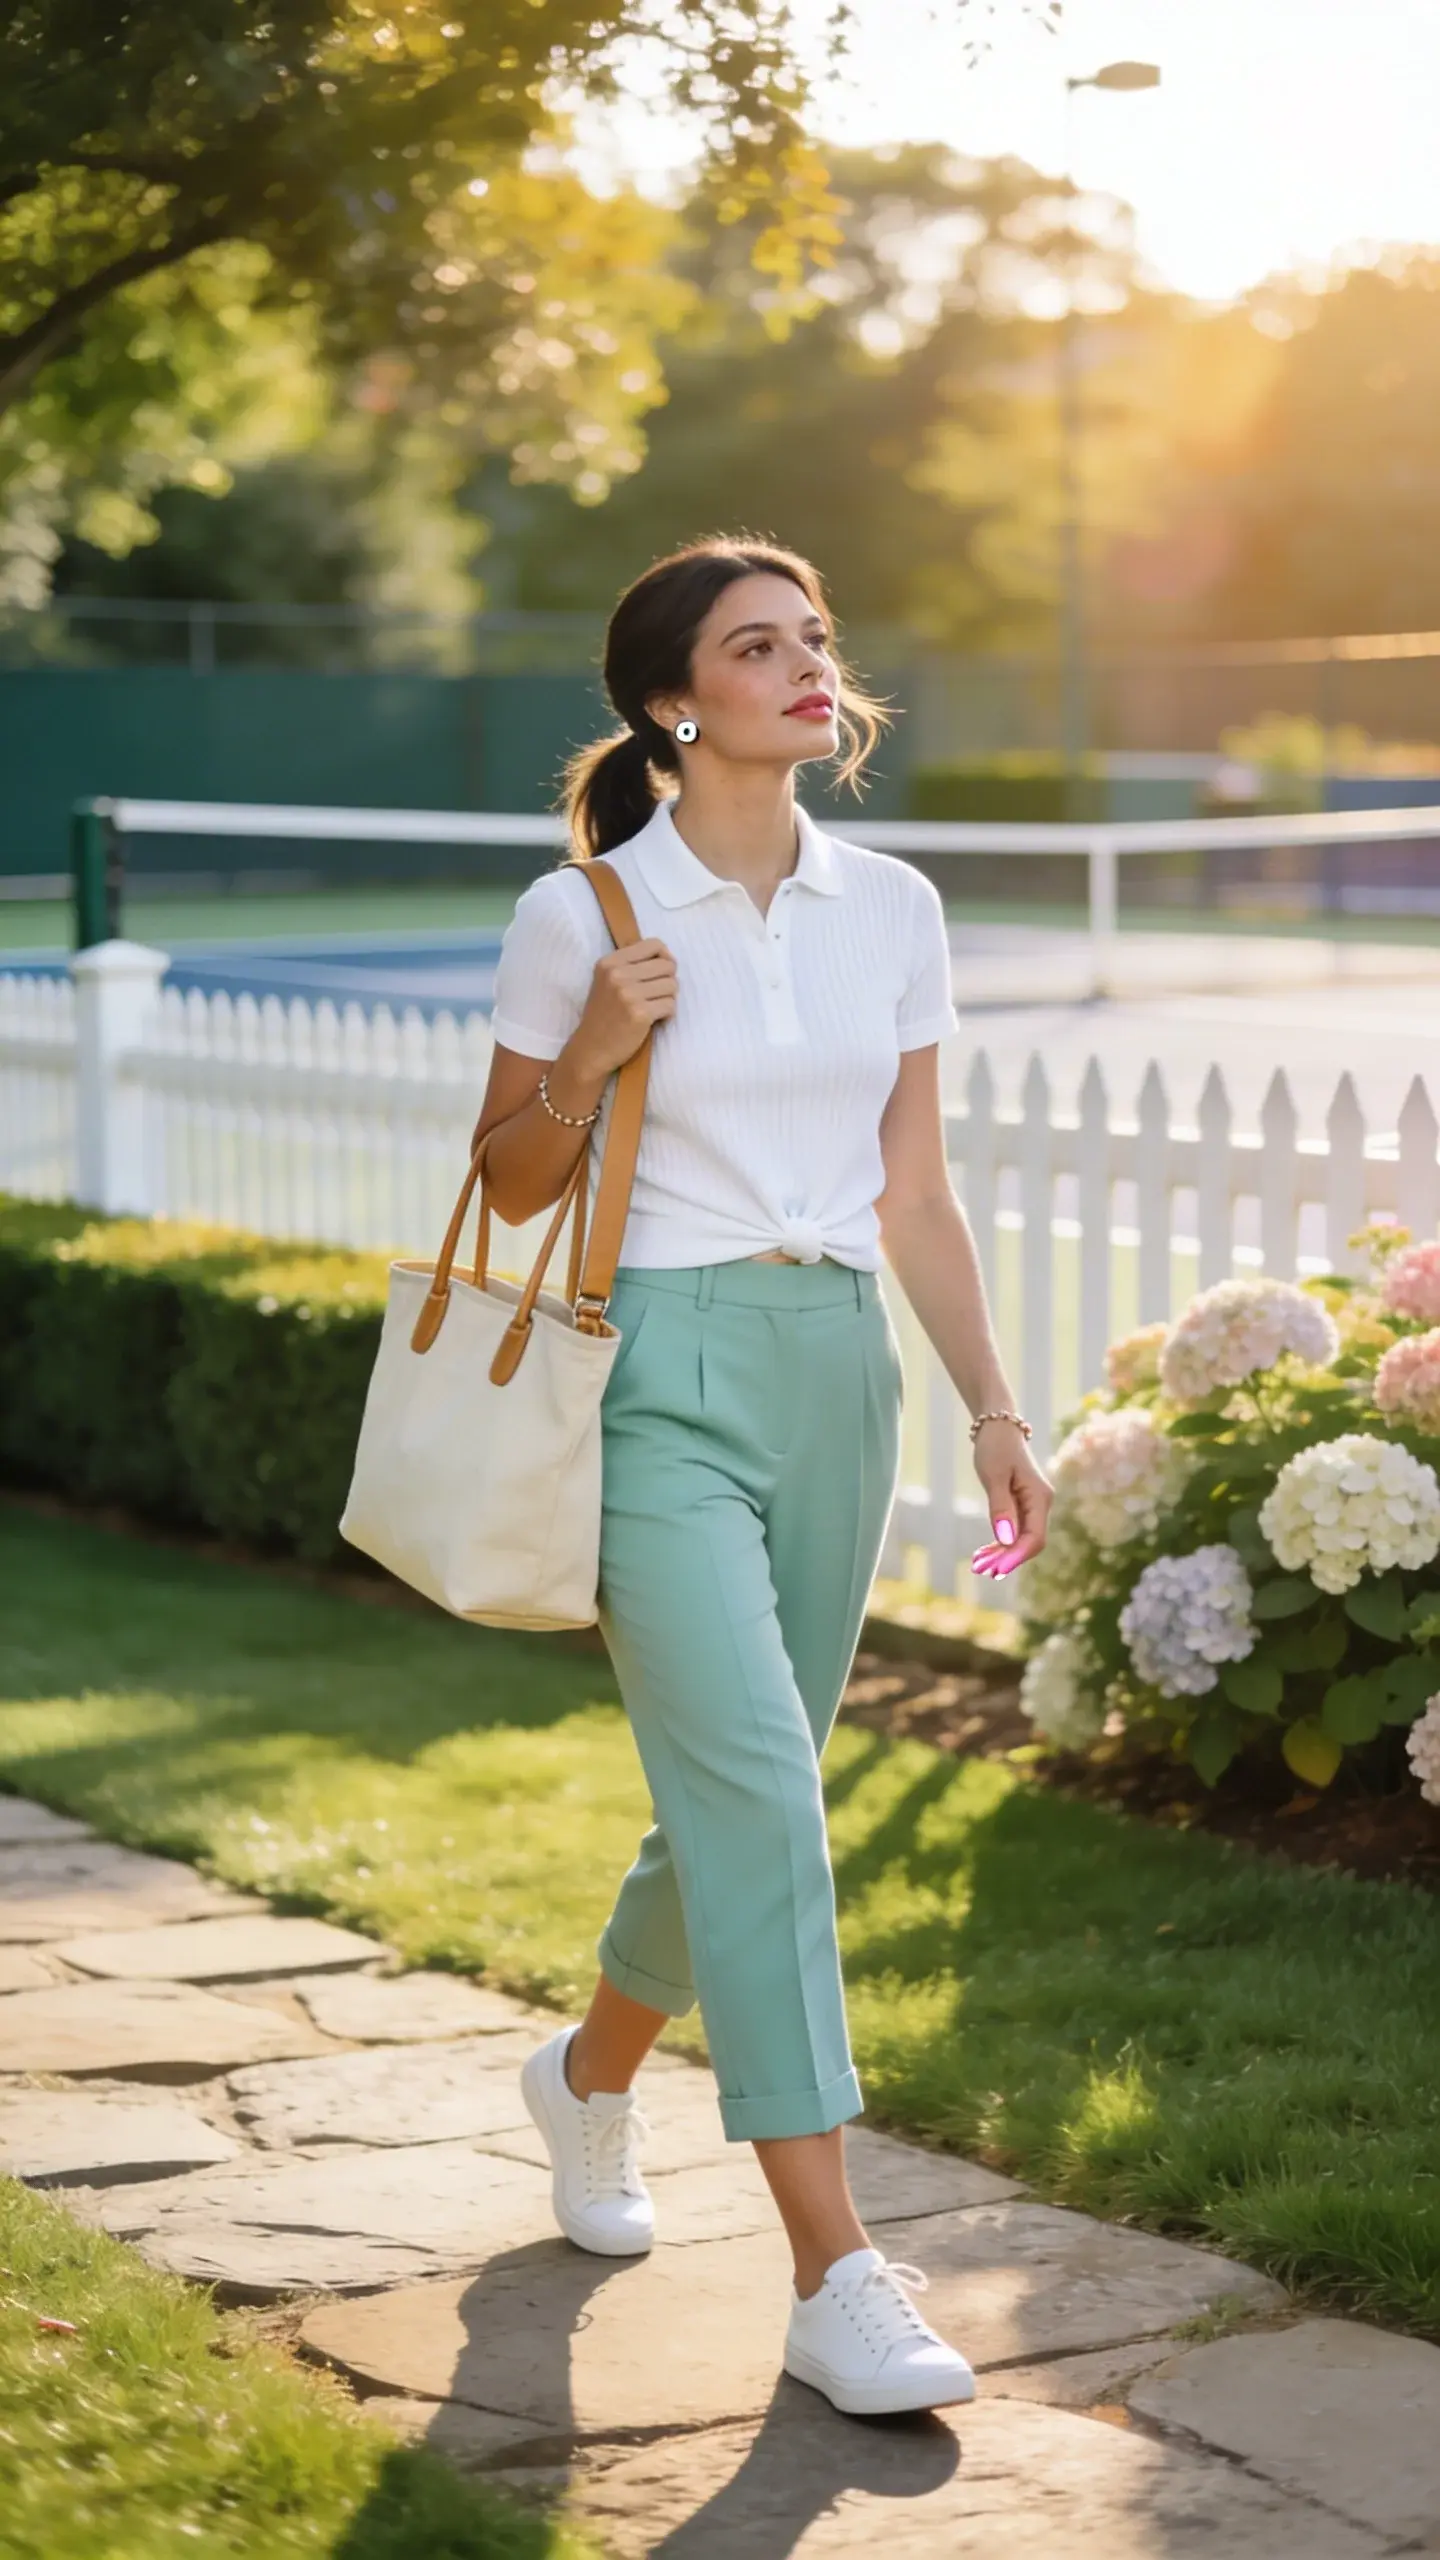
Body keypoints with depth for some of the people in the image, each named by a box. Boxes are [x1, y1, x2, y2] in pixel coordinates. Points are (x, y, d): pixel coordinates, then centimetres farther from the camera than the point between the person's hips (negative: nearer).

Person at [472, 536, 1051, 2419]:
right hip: (663, 1370, -5)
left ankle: (594, 2071, 43)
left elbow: (914, 1193, 12)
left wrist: (991, 1400, 4)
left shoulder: (892, 908, 8)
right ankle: (835, 2276, -16)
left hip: (837, 1368, 5)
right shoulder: (582, 916, -5)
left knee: (746, 1790, 14)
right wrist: (590, 1057, -15)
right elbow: (512, 1186, 3)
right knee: (758, 1791, -15)